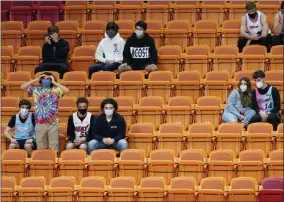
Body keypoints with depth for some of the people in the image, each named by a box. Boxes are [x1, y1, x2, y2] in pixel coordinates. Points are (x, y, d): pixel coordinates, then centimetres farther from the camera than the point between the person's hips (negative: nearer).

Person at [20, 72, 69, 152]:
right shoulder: (36, 90, 8)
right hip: (39, 123, 1)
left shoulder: (55, 90, 3)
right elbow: (22, 87, 1)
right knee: (41, 148, 8)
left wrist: (54, 82, -8)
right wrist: (35, 80, -1)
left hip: (53, 123, -1)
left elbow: (66, 91, -12)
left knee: (54, 148, 2)